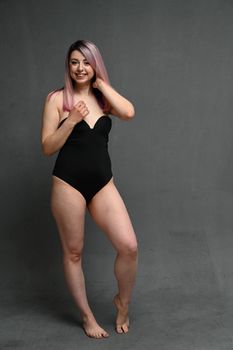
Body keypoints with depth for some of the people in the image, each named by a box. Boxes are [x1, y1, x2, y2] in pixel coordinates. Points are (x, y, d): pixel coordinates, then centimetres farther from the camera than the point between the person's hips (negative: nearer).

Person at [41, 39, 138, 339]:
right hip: (68, 182, -2)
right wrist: (71, 120, -16)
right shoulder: (57, 98, 0)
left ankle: (123, 302, 22)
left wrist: (101, 83, -3)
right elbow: (47, 147, -3)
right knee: (73, 252, 8)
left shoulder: (103, 97, 11)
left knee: (129, 247, -7)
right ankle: (87, 316, 28)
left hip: (103, 182, 3)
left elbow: (129, 112, -11)